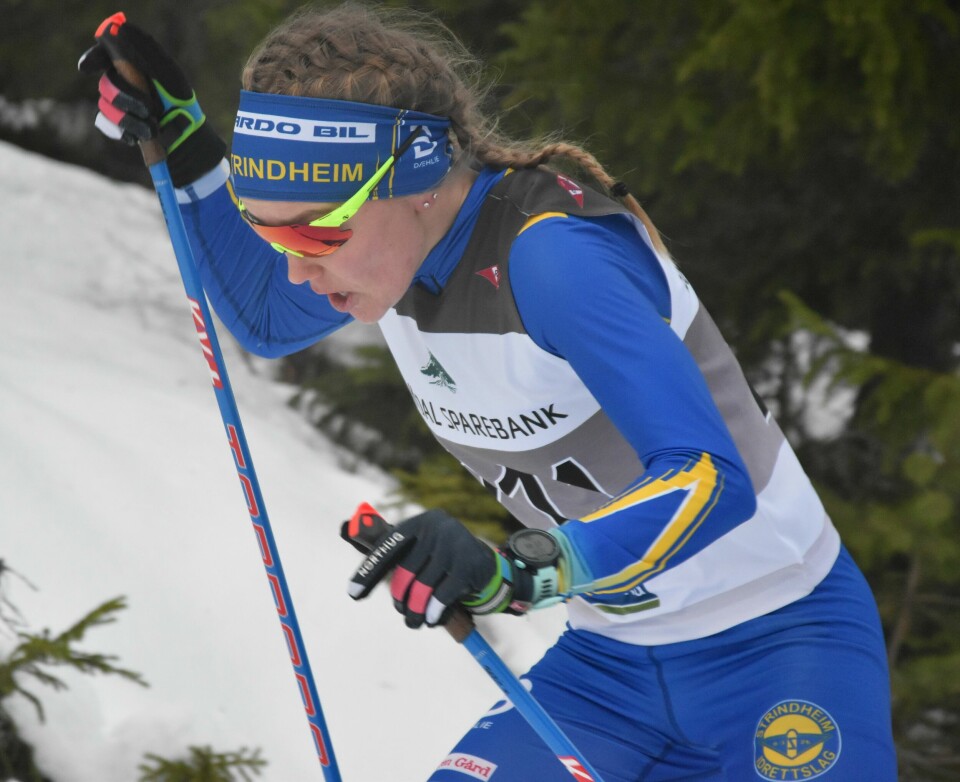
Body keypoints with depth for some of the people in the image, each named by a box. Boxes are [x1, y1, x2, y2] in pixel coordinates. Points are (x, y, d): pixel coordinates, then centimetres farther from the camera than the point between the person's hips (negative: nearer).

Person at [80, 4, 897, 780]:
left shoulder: (551, 255, -29)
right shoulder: (388, 237, -5)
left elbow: (709, 484, -36)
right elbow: (266, 320, 19)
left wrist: (516, 573, -50)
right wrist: (179, 140, 8)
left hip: (779, 647, -7)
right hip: (610, 664, 7)